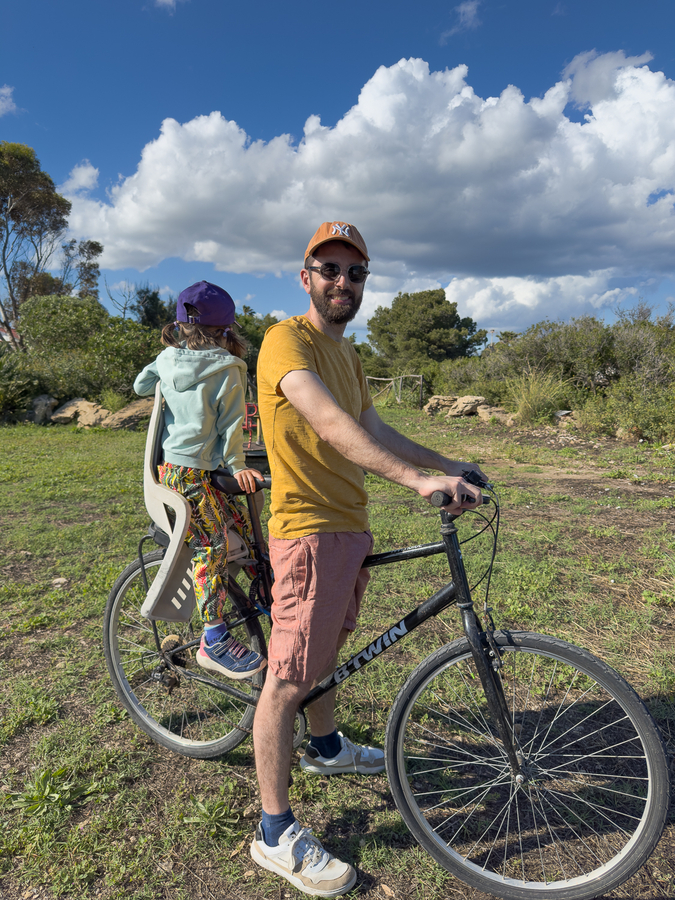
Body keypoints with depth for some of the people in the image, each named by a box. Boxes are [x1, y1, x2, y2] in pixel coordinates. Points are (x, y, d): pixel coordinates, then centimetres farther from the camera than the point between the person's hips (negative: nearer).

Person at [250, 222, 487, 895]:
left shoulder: (346, 353, 16)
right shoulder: (287, 339, -14)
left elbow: (376, 431, 14)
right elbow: (329, 422, -31)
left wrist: (449, 464, 7)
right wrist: (417, 480, -39)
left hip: (350, 524, 9)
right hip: (309, 530, -9)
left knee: (328, 647, 25)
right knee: (287, 680, 0)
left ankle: (325, 747, 48)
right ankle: (275, 833, 17)